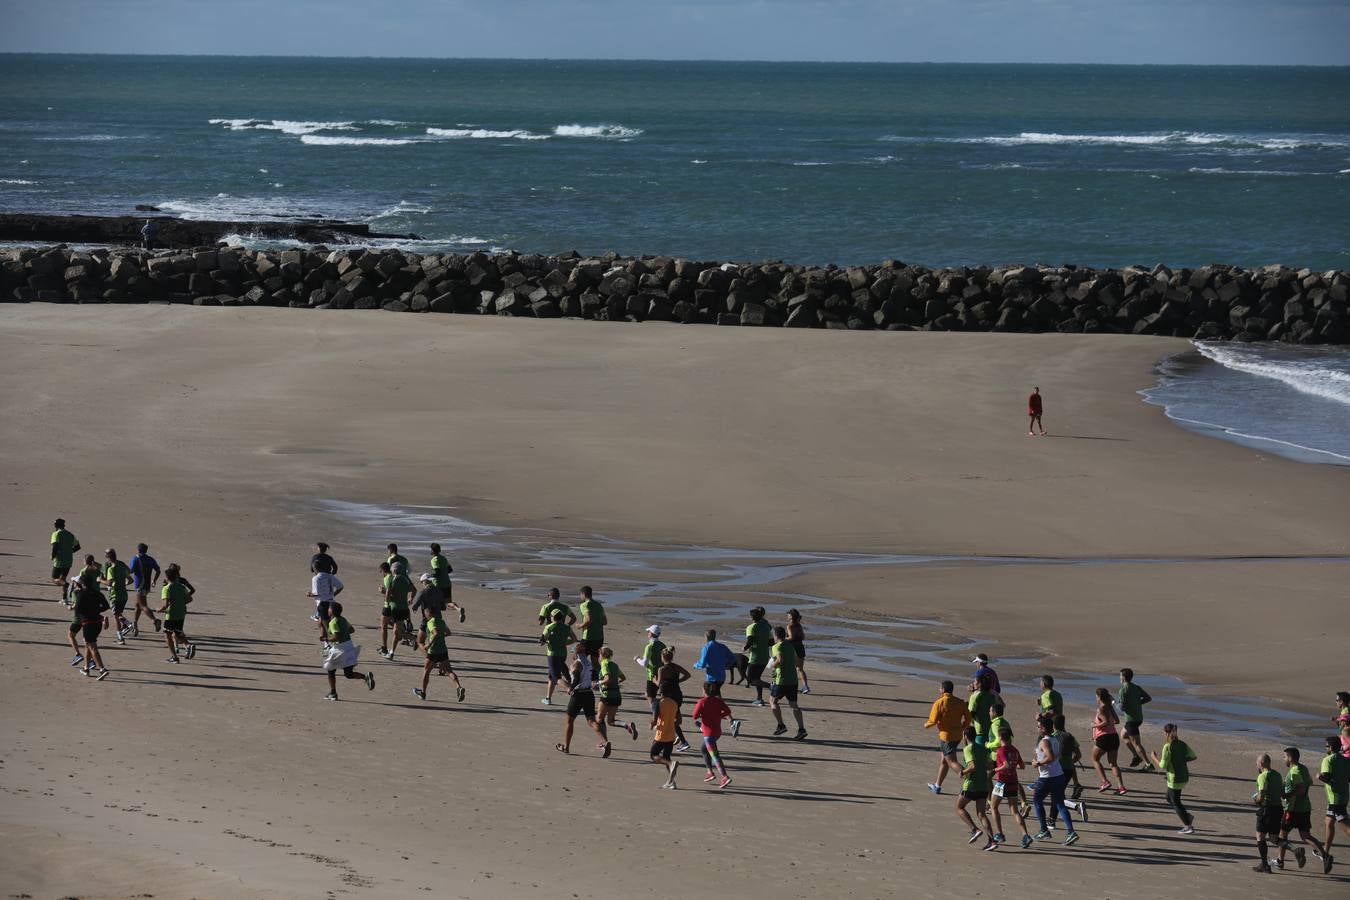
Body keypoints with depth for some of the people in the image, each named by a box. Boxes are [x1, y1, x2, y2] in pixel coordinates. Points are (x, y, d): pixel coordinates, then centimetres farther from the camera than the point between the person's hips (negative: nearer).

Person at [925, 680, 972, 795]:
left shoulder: (939, 703, -13)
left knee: (952, 762, -7)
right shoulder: (960, 702, 4)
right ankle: (937, 785, 31)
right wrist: (962, 729, 17)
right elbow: (968, 718, 3)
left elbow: (933, 721, -14)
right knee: (943, 759, 21)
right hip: (957, 735, 7)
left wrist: (926, 725, 7)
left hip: (946, 735, -7)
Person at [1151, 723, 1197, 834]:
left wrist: (1155, 758, 0)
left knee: (1176, 802, 5)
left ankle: (1189, 827, 5)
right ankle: (1188, 816, 15)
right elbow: (1193, 757, 10)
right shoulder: (1182, 744, 4)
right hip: (1184, 777, 8)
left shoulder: (1167, 747, -17)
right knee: (1170, 799, 24)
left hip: (1174, 779, -8)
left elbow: (1163, 766, -17)